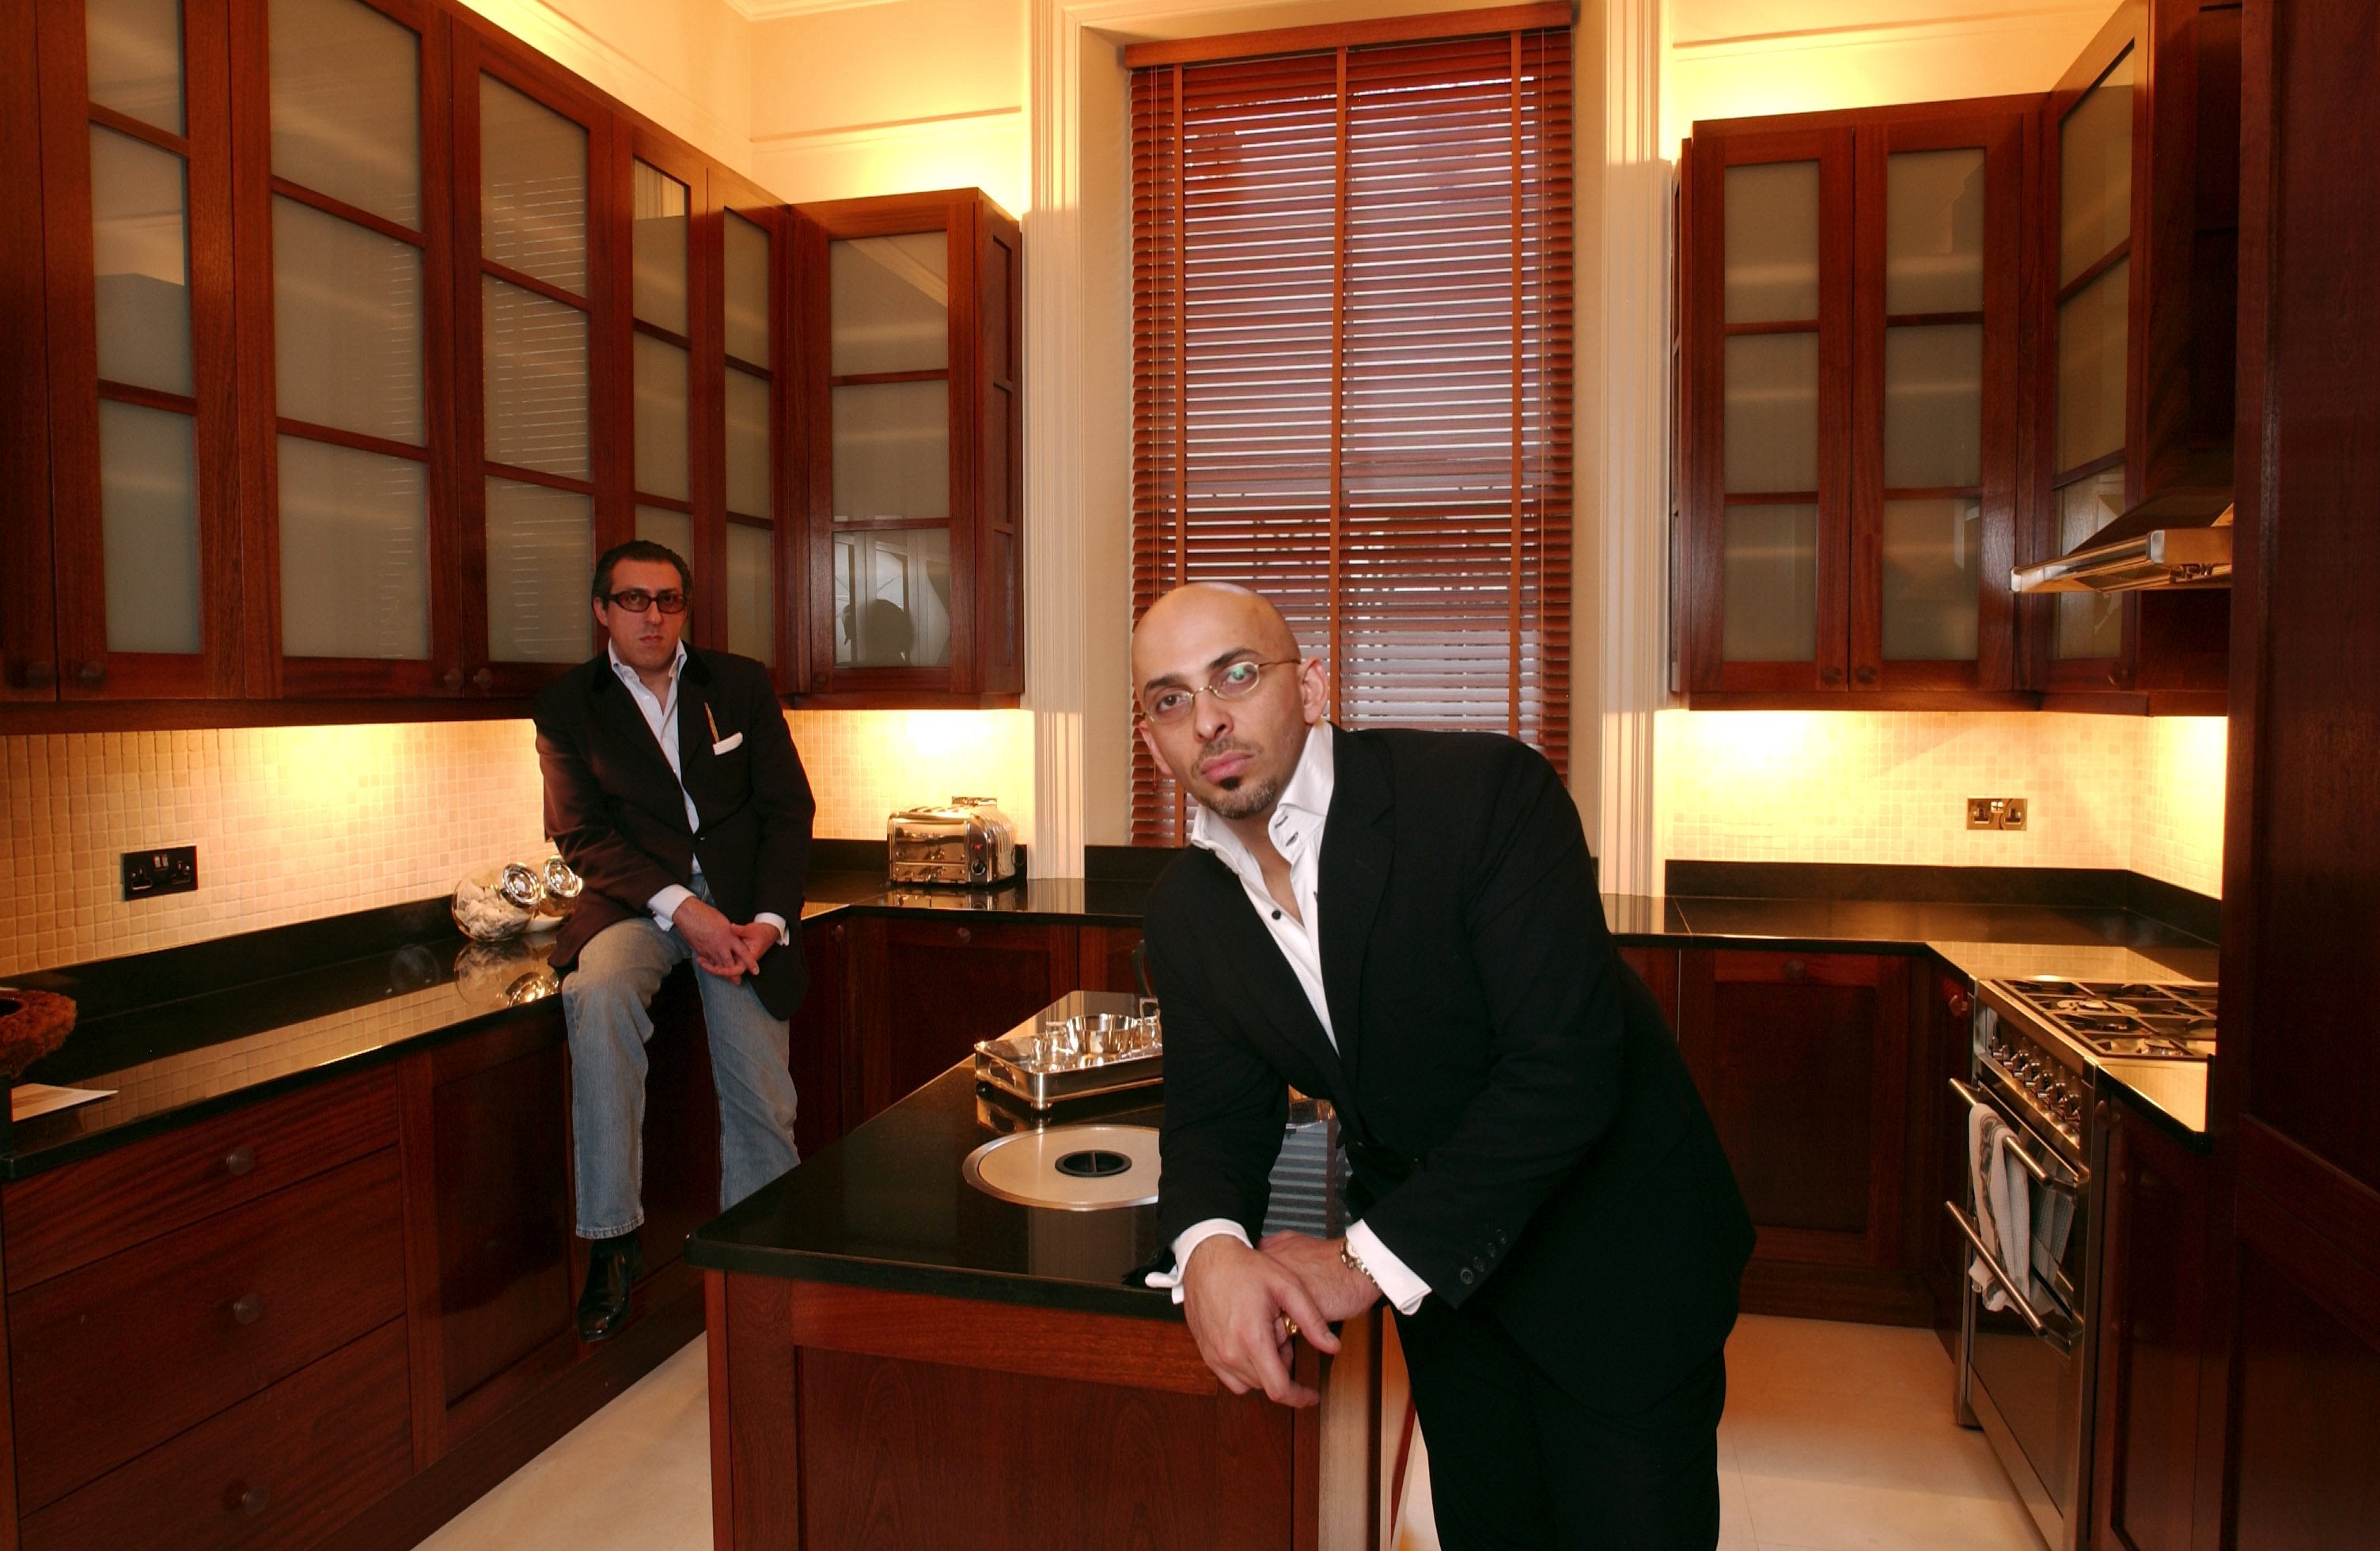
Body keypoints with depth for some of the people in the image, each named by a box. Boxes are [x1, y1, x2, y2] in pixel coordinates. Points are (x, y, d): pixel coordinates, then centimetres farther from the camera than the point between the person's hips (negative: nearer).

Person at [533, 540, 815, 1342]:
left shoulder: (742, 686, 7)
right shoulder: (566, 705, 4)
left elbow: (788, 809, 4)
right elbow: (582, 833, -4)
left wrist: (768, 921, -10)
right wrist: (679, 908, -19)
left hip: (740, 901, 1)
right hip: (636, 901, -1)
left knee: (763, 1105, -5)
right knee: (598, 994, -33)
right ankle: (611, 1240, -23)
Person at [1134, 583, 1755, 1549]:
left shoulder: (1487, 792, -26)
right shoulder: (1184, 914, -7)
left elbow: (1566, 1067, -30)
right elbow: (1217, 1117, -2)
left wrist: (1370, 1261, -28)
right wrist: (1208, 1248, -26)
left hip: (1614, 1260, -4)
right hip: (1440, 1277, 5)